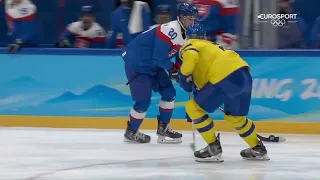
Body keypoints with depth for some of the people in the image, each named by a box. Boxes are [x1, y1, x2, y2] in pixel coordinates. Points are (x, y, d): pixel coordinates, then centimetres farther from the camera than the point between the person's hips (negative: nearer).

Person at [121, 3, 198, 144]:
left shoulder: (183, 34, 7)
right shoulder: (170, 30, -26)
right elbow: (159, 57, -27)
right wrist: (173, 69, -11)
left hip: (152, 64, 10)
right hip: (136, 63, -10)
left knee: (169, 92, 8)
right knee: (144, 100, -7)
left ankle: (163, 128, 18)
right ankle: (131, 132, 12)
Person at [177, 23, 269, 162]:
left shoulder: (189, 46, 12)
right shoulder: (211, 46, 36)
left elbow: (190, 56, -12)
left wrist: (184, 76, 2)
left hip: (226, 79, -8)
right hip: (244, 75, 8)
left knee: (193, 108, 3)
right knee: (234, 117, 30)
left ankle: (214, 148, 3)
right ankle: (258, 149, 37)